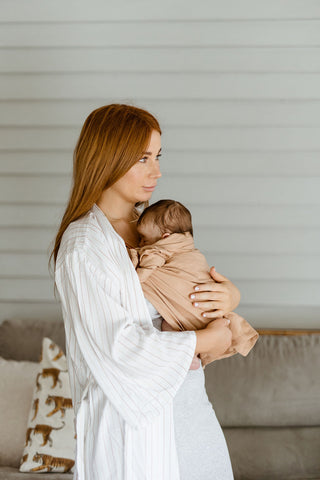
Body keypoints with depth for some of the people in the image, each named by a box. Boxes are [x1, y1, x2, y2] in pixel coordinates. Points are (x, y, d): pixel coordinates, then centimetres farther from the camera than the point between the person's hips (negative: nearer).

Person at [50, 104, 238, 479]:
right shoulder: (83, 245, -17)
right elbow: (117, 343, -23)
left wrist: (230, 296, -10)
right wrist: (203, 341, -15)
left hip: (185, 398, 7)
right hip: (131, 413, -7)